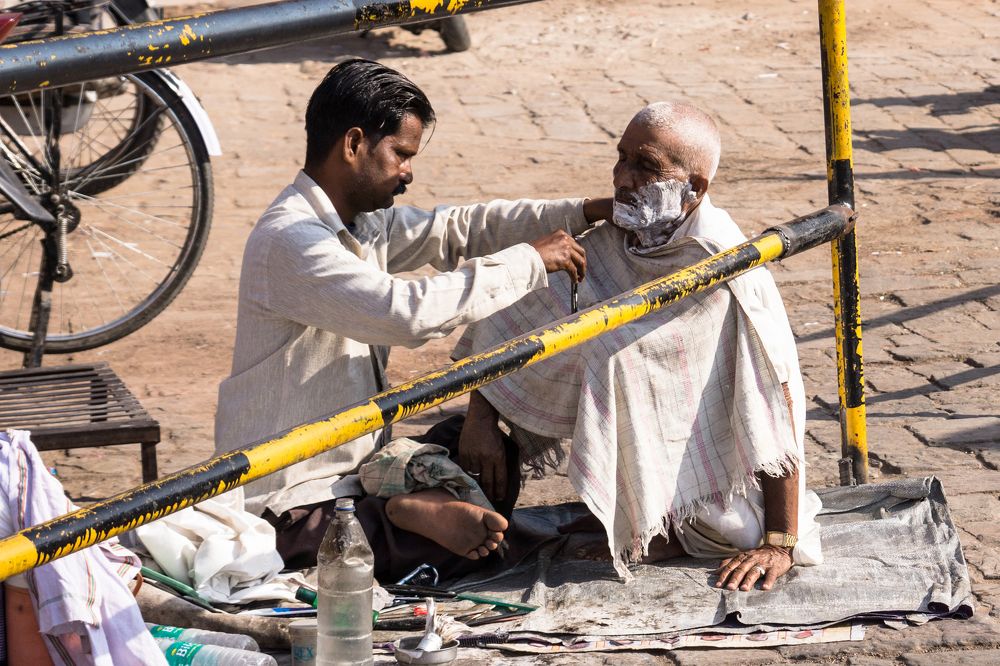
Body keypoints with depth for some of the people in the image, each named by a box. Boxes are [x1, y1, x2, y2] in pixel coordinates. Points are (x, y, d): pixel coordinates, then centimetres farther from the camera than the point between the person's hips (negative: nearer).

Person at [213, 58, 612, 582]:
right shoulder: (291, 242, -24)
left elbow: (457, 229, 15)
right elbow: (408, 311, -34)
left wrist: (583, 214, 4)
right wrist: (529, 262, -24)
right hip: (292, 510, -10)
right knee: (480, 539, -23)